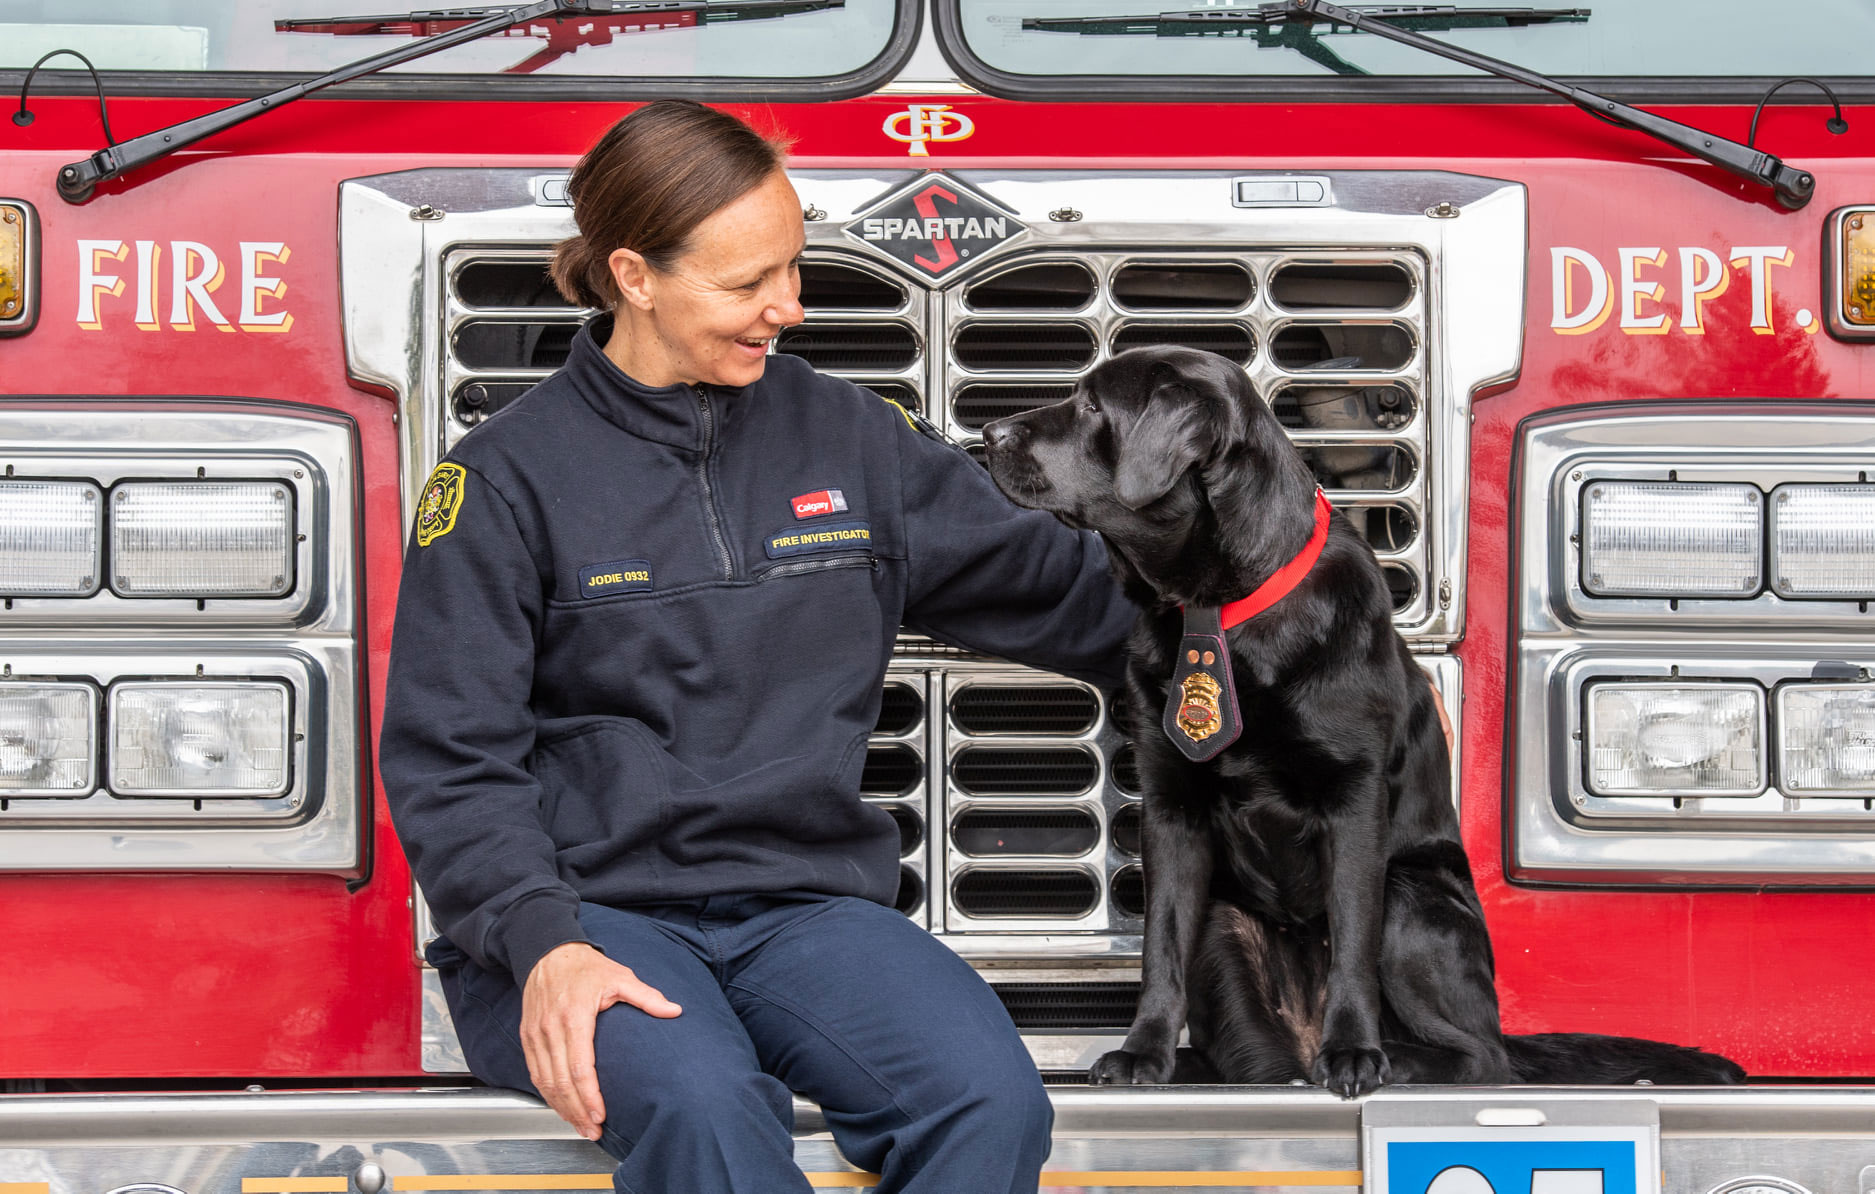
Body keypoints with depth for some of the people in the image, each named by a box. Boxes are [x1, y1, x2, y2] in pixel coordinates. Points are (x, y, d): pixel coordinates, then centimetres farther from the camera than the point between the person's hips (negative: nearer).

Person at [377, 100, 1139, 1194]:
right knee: (702, 1106, -38)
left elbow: (1048, 585, 21)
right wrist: (542, 945, -20)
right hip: (590, 907, -3)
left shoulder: (845, 436, 12)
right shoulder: (507, 478, 1)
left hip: (805, 904, 4)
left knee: (993, 1098, -28)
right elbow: (451, 761, -4)